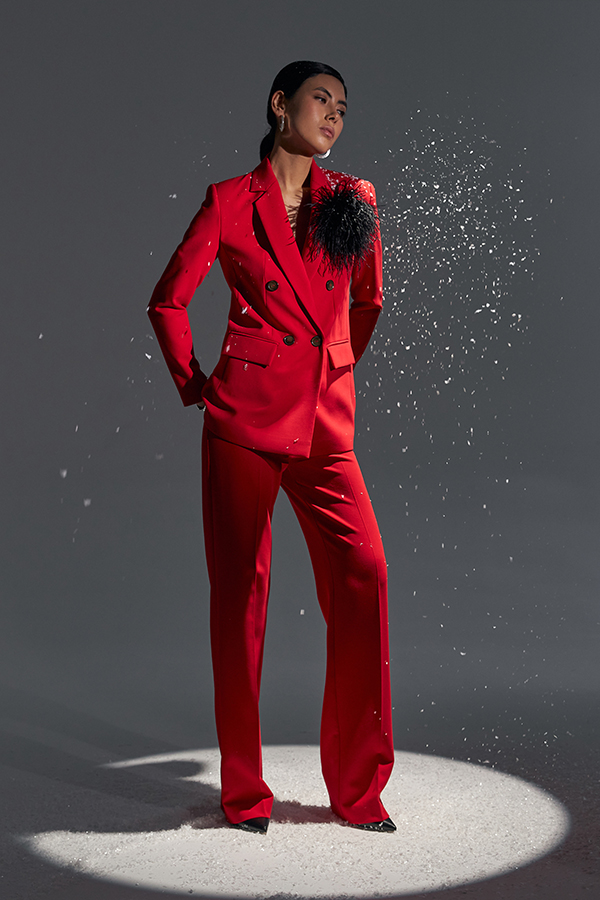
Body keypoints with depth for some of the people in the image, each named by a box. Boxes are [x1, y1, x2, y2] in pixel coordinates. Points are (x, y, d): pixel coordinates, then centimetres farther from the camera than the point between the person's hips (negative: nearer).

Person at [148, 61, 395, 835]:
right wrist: (192, 385, 7)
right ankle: (244, 790, 14)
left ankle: (358, 785, 4)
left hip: (325, 422, 2)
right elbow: (169, 301, 10)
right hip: (244, 417, -2)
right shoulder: (230, 202, 5)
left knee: (363, 574, -11)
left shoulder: (354, 199, 12)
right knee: (239, 590, 1)